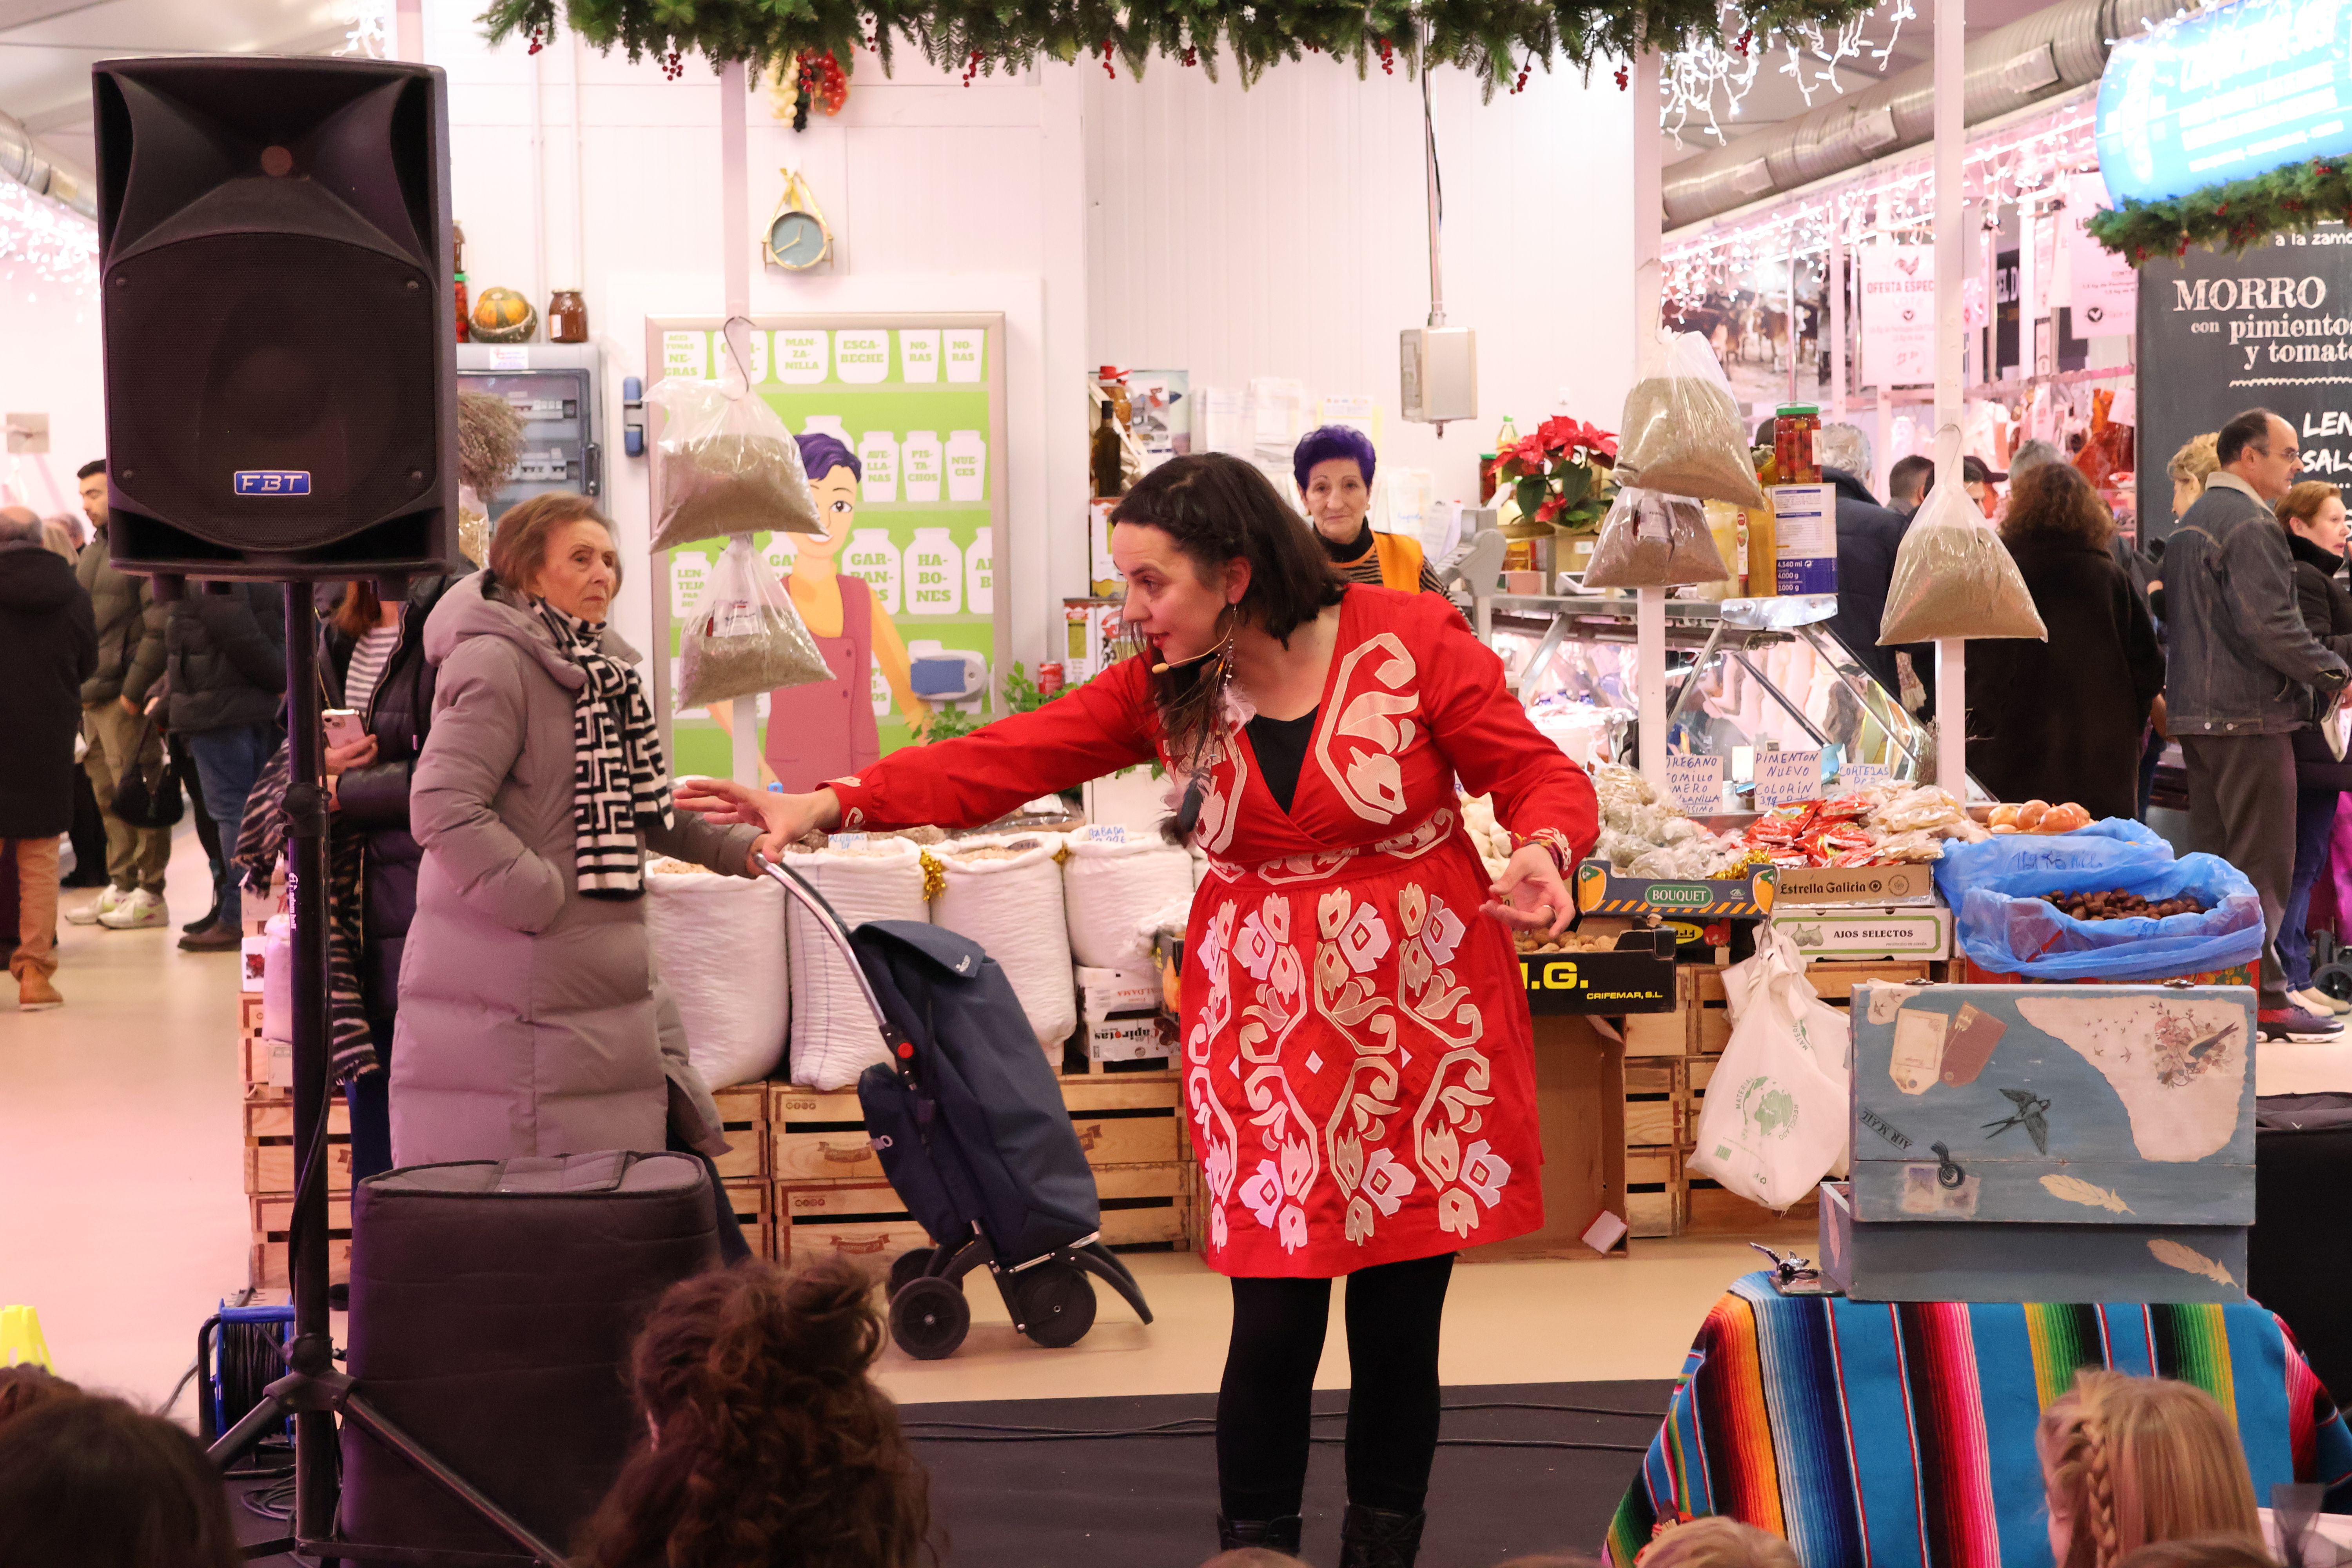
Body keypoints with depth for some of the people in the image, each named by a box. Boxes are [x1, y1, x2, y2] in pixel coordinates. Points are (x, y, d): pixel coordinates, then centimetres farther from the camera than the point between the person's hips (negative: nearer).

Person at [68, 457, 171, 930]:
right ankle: (121, 887, 18)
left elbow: (158, 627, -16)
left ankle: (150, 895, 0)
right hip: (92, 695, 9)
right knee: (107, 796, 11)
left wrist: (135, 688, -18)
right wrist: (80, 685, 13)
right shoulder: (92, 550, 18)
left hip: (127, 696, -9)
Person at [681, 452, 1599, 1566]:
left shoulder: (1413, 640, -6)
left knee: (1398, 1319, 4)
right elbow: (1001, 761, -3)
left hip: (1425, 1012, -2)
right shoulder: (1162, 688, 3)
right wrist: (828, 805, -14)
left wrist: (1544, 849, -25)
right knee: (1275, 1320, -3)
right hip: (1265, 1023, 2)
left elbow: (1542, 775, -3)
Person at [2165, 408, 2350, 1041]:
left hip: (2196, 713, 10)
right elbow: (2270, 624, -23)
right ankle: (2262, 999, -4)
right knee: (2261, 864, -5)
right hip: (2249, 714, -10)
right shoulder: (2250, 524, -15)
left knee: (2212, 860, 13)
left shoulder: (2190, 523, 17)